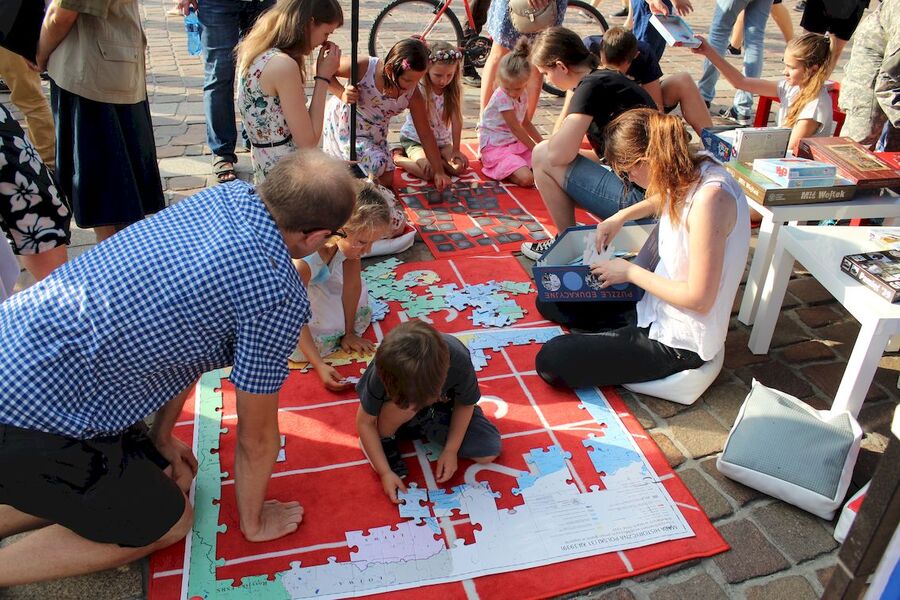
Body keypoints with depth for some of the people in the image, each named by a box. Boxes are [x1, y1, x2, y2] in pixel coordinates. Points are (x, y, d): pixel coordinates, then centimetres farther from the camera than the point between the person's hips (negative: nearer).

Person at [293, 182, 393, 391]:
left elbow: (352, 285, -15)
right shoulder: (303, 260, -43)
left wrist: (349, 332, -7)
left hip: (319, 281, 5)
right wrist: (320, 366, -36)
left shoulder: (349, 238, -28)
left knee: (361, 313, -7)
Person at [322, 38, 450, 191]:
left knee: (386, 181, 7)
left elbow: (425, 134, -10)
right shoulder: (364, 67, -31)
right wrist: (342, 94, -35)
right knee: (378, 164, -26)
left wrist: (439, 171, -9)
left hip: (374, 136, 5)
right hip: (343, 125, -5)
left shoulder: (413, 94, -19)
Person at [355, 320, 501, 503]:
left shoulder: (458, 360, -36)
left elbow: (465, 404, -15)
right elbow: (365, 421, -21)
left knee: (489, 451, -13)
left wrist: (451, 450, -17)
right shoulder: (383, 372, -36)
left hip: (443, 408, 2)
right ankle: (385, 441, -4)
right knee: (402, 406, -38)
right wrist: (385, 472, -23)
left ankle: (421, 428, 6)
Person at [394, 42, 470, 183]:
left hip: (442, 141, 6)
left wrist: (455, 150, -14)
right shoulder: (418, 89, -19)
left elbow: (456, 120, -9)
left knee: (460, 167, -17)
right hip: (415, 139, -6)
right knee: (429, 171, -30)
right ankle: (398, 158, -2)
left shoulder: (454, 90, -5)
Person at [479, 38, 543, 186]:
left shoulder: (523, 95, 7)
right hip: (495, 147, -9)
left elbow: (526, 123, 21)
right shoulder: (502, 97, -19)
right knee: (526, 179, -28)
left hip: (516, 143, 9)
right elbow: (515, 128, -18)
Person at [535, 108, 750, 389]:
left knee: (551, 362, -14)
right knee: (550, 302, 16)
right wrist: (620, 217, 9)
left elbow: (699, 298, -28)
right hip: (658, 303, 9)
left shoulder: (709, 198, -31)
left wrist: (630, 271, -16)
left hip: (680, 341, -9)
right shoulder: (692, 170, -4)